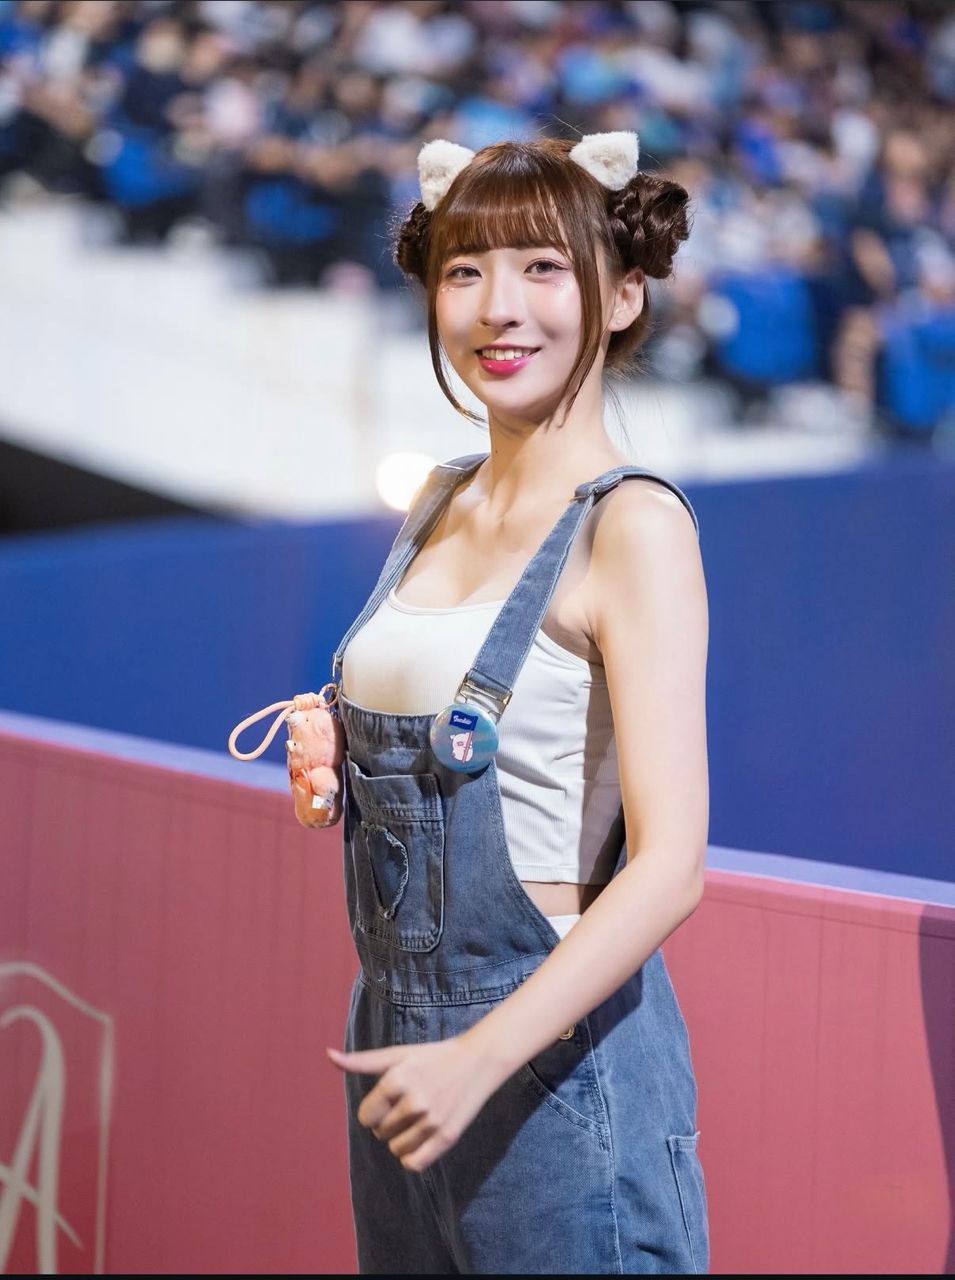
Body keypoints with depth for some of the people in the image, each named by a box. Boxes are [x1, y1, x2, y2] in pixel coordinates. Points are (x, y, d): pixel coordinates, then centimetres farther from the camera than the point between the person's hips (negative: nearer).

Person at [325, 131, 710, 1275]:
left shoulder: (632, 525, -14)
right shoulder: (441, 505, 7)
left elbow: (669, 867, -20)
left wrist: (481, 1055, -26)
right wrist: (335, 756, 1)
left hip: (557, 1052, -7)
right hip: (397, 1036, 7)